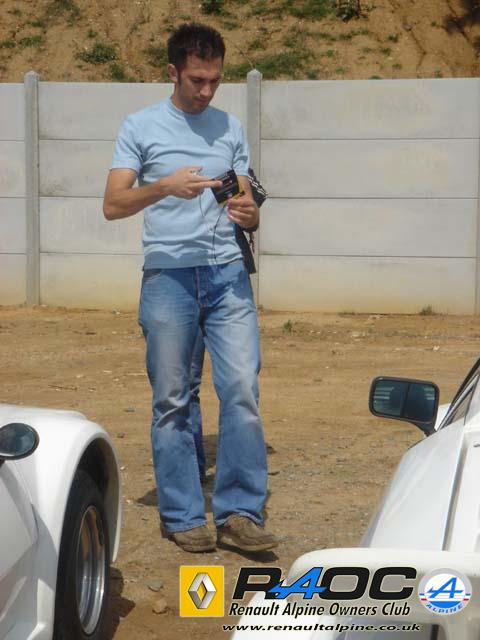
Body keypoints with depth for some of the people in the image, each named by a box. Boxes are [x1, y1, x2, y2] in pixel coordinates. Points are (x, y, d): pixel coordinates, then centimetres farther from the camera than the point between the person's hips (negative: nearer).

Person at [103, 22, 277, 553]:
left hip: (227, 275, 2)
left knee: (243, 389, -7)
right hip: (167, 276, -2)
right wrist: (165, 185, -21)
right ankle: (182, 518, 12)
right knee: (171, 401, 3)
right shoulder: (142, 127, 4)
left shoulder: (231, 129, 14)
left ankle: (240, 514, -1)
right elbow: (113, 204, -4)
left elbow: (247, 207, 16)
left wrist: (248, 215, -9)